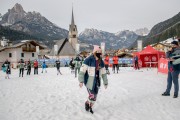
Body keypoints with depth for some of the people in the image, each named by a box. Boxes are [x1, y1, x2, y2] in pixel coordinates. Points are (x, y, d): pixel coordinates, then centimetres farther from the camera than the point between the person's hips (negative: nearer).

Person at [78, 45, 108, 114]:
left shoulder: (101, 62, 6)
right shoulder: (88, 60, -14)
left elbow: (103, 73, 15)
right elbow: (82, 70, -15)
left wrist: (105, 82, 18)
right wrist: (81, 81, -21)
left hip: (97, 81, 6)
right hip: (89, 81, -6)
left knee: (95, 96, 11)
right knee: (92, 96, -9)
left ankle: (90, 107, 37)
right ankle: (87, 103, 24)